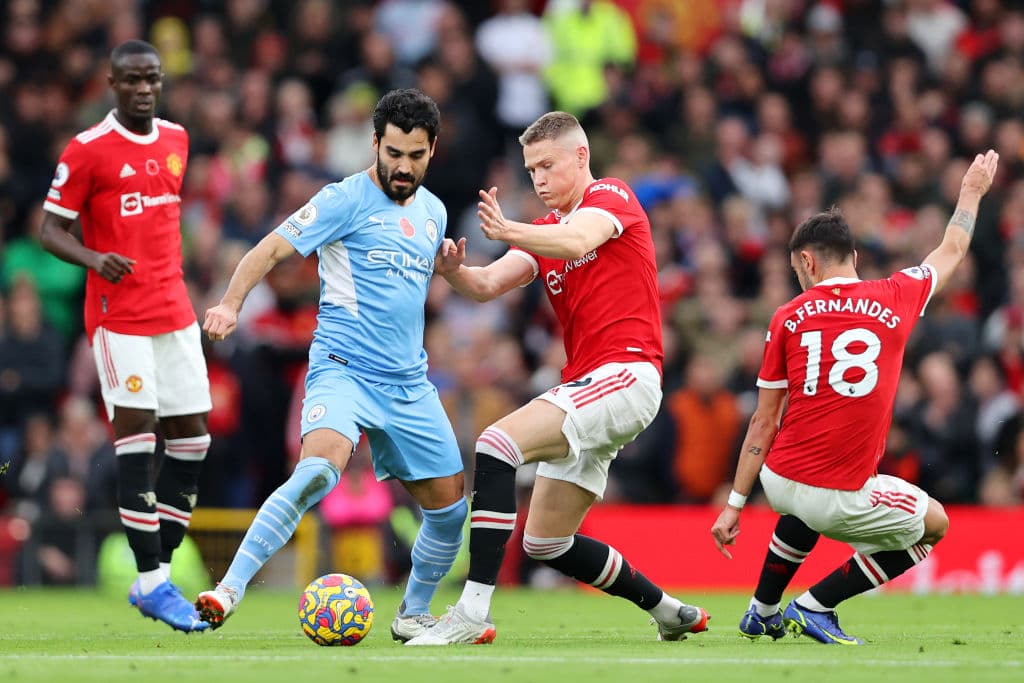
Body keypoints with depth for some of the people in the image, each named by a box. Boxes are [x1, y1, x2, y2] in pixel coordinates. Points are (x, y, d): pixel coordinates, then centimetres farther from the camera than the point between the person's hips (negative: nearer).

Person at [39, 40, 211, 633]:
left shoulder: (177, 139, 10)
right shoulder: (87, 150, -8)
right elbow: (51, 229, -6)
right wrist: (96, 259, -24)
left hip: (174, 311, 6)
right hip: (118, 313, -6)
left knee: (192, 438, 3)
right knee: (137, 435, -13)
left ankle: (157, 573, 11)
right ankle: (152, 582, -11)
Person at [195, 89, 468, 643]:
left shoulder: (433, 212, 15)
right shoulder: (346, 200, -6)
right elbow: (271, 249, -14)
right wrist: (230, 304, -31)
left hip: (409, 383, 7)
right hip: (344, 368, -7)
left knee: (451, 509, 8)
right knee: (320, 469, -32)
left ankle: (413, 616, 31)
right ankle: (229, 590, -34)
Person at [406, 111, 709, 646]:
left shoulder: (612, 197, -1)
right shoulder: (546, 230, 22)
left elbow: (578, 241, -25)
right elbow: (490, 284, 6)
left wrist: (509, 232, -44)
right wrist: (454, 272, -18)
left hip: (626, 374, -10)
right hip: (585, 387, 10)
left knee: (498, 441, -26)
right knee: (545, 543, 10)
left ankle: (473, 612, -31)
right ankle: (668, 611, 26)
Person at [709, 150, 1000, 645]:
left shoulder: (788, 318, 3)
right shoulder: (895, 299, 0)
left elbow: (764, 422, 4)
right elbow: (951, 251, 21)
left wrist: (735, 504, 9)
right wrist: (972, 191, 40)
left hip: (779, 481, 5)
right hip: (839, 500, -5)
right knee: (935, 525, 21)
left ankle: (763, 610, 40)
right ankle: (814, 606, 12)